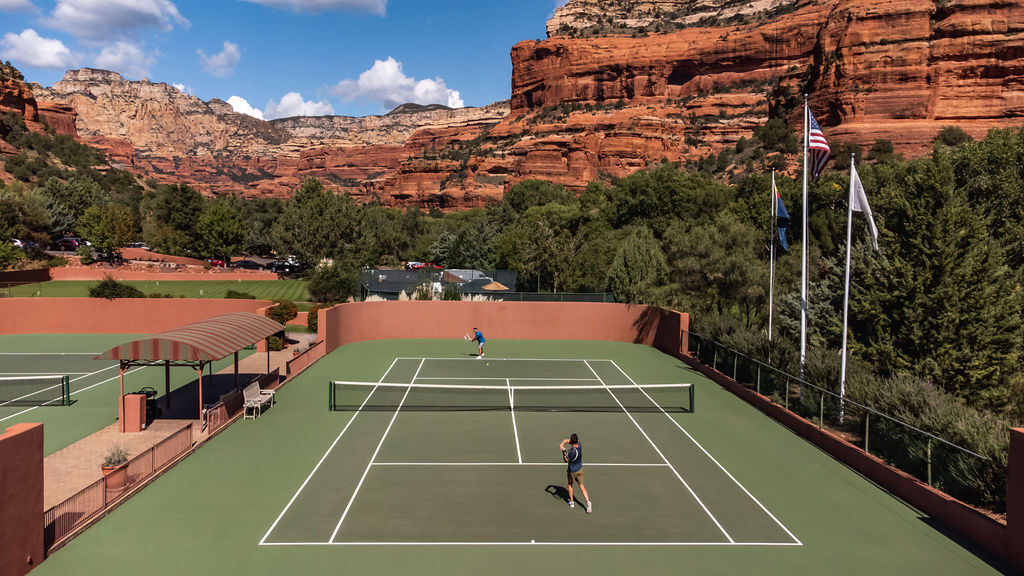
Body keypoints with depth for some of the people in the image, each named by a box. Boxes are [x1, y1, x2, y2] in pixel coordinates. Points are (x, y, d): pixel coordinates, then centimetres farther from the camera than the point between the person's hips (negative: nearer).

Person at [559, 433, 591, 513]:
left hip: (572, 471, -5)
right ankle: (588, 502, -6)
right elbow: (566, 440, 0)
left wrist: (563, 451, -21)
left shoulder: (572, 451, -33)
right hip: (580, 469, 5)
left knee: (570, 485, 21)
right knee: (582, 487, 8)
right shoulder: (579, 444, -12)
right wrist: (562, 444, -18)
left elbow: (566, 461, -18)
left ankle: (572, 502, 32)